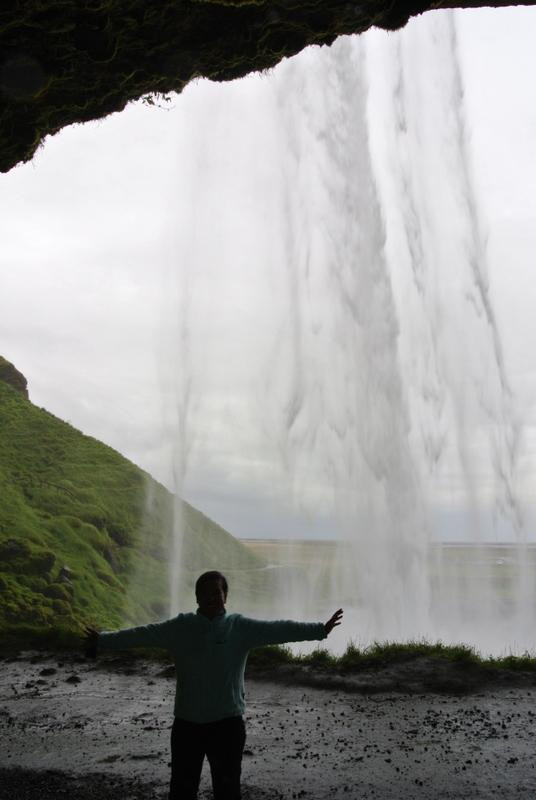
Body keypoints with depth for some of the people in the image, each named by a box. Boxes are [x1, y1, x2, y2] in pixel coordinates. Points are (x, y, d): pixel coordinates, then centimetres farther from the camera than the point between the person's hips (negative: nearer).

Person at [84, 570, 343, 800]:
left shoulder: (241, 628, -4)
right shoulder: (179, 627, -1)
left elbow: (280, 630, -8)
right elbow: (140, 635, 1)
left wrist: (320, 629, -13)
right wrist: (102, 641, 1)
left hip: (227, 723, -1)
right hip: (186, 723, 1)